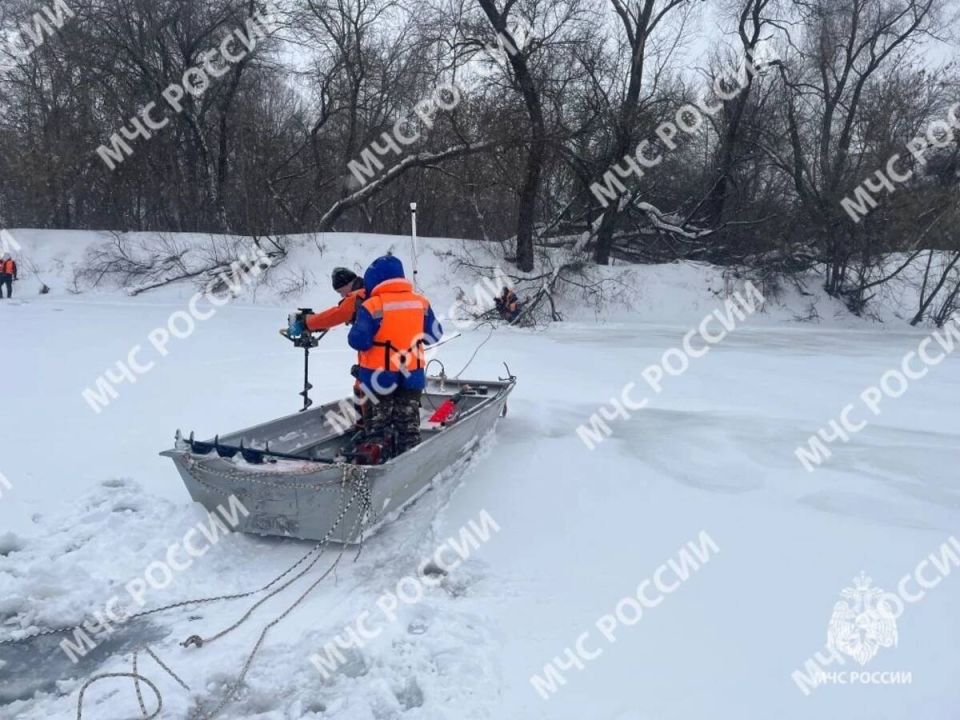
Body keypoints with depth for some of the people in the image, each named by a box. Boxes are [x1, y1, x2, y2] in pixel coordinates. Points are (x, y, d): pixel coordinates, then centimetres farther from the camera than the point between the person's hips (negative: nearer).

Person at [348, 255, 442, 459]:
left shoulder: (371, 306, -17)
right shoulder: (421, 302, -2)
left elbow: (358, 341, -19)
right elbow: (434, 334, 5)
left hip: (381, 373, -3)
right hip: (412, 373, 3)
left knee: (380, 419, 12)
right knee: (408, 421, 15)